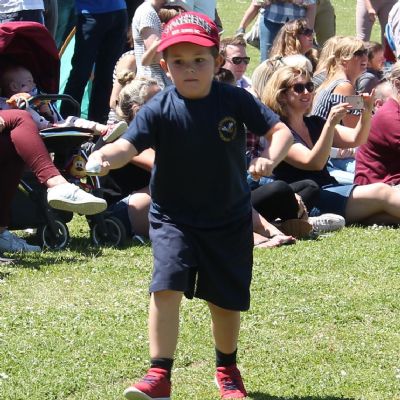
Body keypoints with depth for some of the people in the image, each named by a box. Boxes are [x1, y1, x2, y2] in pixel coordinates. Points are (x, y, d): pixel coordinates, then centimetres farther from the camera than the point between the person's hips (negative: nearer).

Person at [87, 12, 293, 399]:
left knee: (226, 300, 13)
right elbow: (129, 145, -26)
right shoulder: (159, 109, -15)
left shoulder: (235, 100, -12)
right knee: (166, 286, -22)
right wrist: (104, 155, -49)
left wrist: (270, 159, -34)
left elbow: (279, 130, -13)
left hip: (229, 218, 2)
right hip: (173, 217, -1)